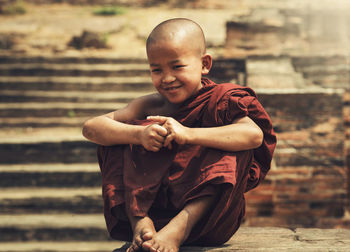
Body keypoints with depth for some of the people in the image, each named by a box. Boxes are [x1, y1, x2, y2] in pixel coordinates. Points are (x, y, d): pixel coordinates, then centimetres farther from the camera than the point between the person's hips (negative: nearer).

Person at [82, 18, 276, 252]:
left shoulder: (220, 102, -8)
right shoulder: (150, 106, 2)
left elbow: (255, 134, -30)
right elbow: (90, 127, -10)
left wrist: (188, 134, -37)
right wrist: (139, 134, -29)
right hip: (150, 204, 3)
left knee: (233, 149, -26)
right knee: (114, 138, -8)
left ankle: (180, 226, -36)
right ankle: (139, 221, -24)